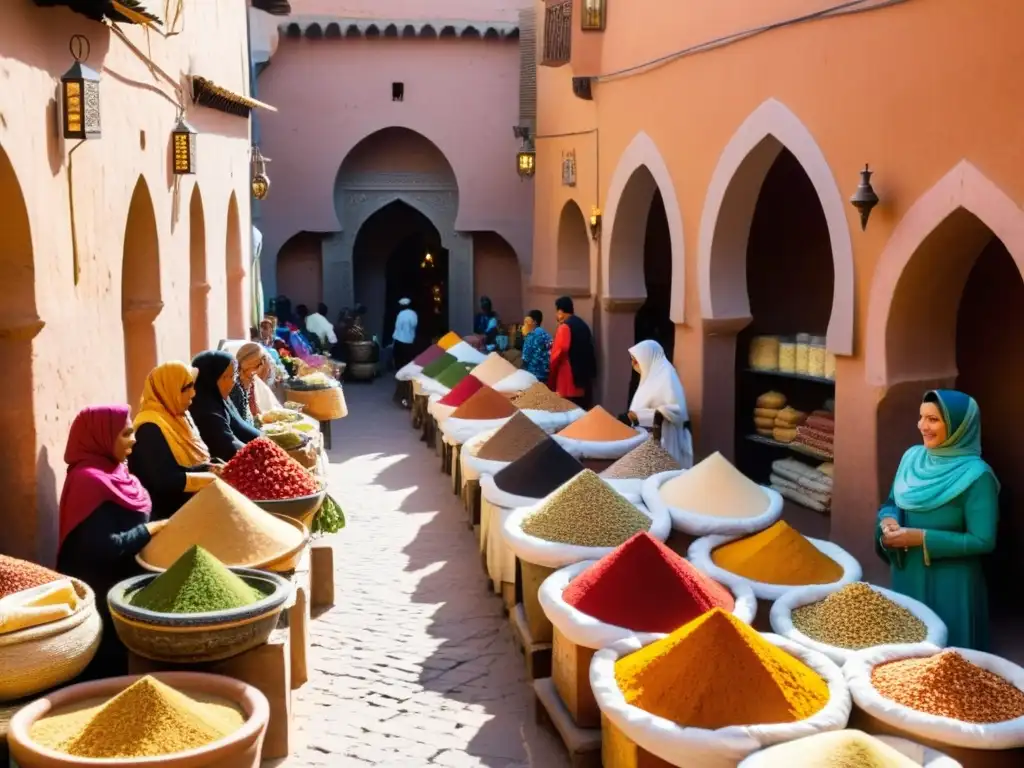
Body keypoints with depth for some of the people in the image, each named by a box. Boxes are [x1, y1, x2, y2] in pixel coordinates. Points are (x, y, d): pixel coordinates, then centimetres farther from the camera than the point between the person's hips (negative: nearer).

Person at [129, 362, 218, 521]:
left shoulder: (179, 417, 11)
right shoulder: (150, 429, -18)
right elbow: (165, 481, -25)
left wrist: (213, 469, -4)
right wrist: (213, 478, -20)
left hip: (191, 507, 8)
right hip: (170, 515, -8)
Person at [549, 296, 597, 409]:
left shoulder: (564, 327, -12)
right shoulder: (583, 325, 13)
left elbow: (558, 354, -15)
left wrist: (551, 382, -7)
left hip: (569, 381, -8)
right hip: (584, 377, 8)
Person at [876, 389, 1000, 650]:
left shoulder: (975, 475, -18)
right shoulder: (912, 457, 1)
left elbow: (983, 541, -18)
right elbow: (892, 503, 13)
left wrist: (921, 538, -22)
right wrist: (888, 521, -10)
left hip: (949, 584, -6)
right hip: (906, 575, 6)